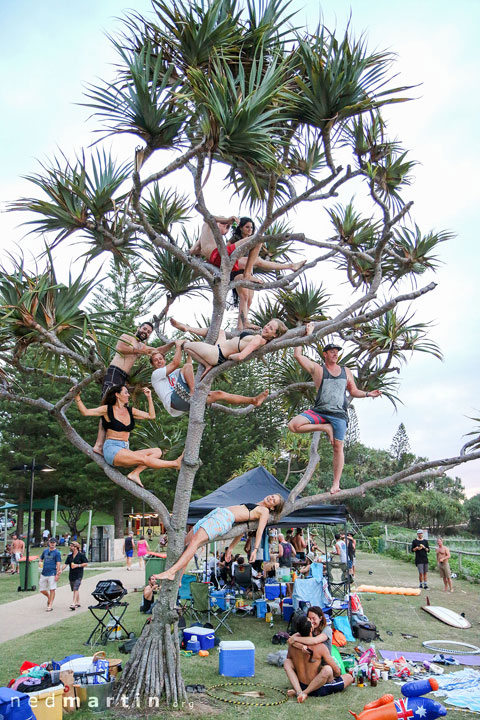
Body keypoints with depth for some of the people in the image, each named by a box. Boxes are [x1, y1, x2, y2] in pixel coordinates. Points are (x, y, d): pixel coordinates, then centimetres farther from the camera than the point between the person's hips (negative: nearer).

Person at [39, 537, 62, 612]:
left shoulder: (57, 552, -4)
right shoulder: (45, 550, 11)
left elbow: (58, 564, -9)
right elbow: (41, 559, 25)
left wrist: (57, 574, -15)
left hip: (52, 574, -5)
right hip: (44, 573, 5)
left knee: (52, 589, -5)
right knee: (42, 590, 9)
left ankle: (50, 606, 3)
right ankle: (49, 598, 36)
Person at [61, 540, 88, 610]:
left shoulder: (81, 555, -6)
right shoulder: (69, 556, 10)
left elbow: (86, 563, -5)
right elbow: (65, 564, 4)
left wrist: (78, 565, -14)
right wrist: (61, 570, -12)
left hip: (78, 575, -6)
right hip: (71, 575, 6)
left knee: (76, 589, -14)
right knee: (75, 590, 13)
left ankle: (73, 604, -19)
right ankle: (78, 603, 26)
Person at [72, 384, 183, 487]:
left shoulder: (130, 411, 16)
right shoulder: (107, 409, 3)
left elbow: (151, 416, 15)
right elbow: (86, 412, -1)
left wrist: (149, 397, 12)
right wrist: (77, 397, -11)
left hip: (125, 451, 7)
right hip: (112, 450, -7)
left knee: (157, 451, -10)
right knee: (145, 459, -28)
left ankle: (135, 473, -24)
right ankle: (175, 464, -25)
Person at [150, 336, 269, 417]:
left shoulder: (172, 373, 36)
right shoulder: (156, 374, 9)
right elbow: (176, 363, -4)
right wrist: (178, 345, 7)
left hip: (185, 402, 8)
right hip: (173, 401, -8)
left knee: (218, 394, 2)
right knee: (187, 366, -16)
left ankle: (253, 400, -1)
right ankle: (193, 391, -38)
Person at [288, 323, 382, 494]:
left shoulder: (346, 371, 17)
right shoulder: (317, 369, 6)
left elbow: (354, 391, 22)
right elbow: (297, 355, -1)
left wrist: (367, 394, 2)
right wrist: (307, 334, 3)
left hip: (339, 414, 1)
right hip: (319, 412, -1)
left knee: (338, 448, -4)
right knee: (293, 425, -21)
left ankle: (336, 483, 4)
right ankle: (325, 428, -4)